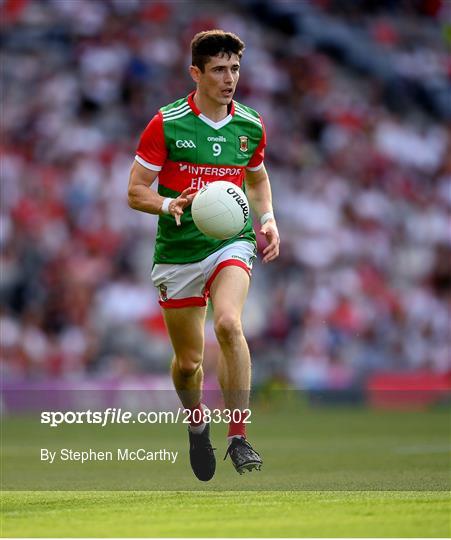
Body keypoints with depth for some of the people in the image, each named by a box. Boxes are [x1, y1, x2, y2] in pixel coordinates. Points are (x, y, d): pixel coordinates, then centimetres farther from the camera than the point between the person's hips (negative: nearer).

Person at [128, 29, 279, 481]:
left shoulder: (250, 126, 4)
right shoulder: (167, 123, -7)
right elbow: (135, 191, -4)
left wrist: (268, 220, 6)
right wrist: (169, 205, -25)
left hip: (231, 243, 1)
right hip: (177, 251, 0)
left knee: (228, 324, -28)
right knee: (187, 361, 7)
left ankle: (238, 438, -23)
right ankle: (197, 421, 41)